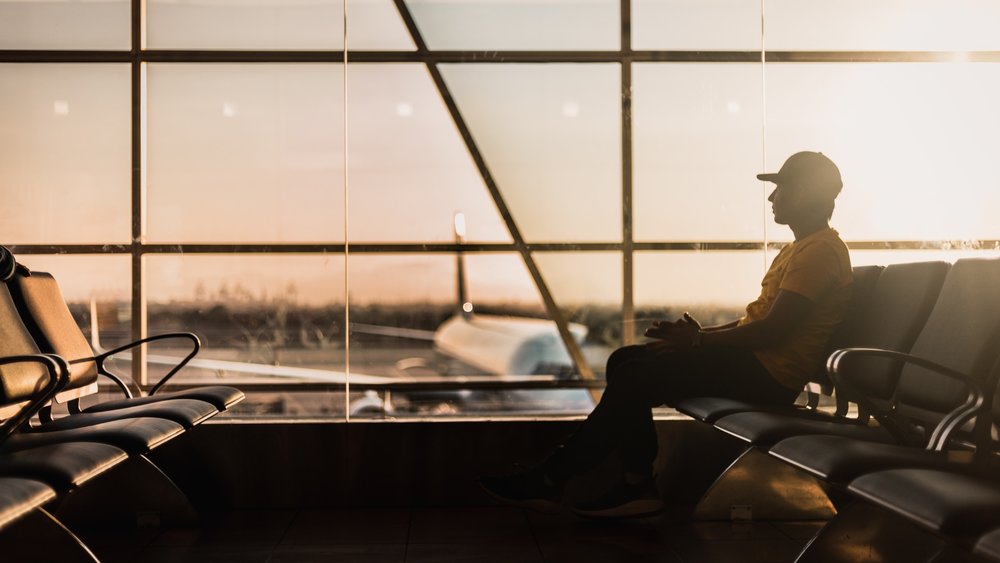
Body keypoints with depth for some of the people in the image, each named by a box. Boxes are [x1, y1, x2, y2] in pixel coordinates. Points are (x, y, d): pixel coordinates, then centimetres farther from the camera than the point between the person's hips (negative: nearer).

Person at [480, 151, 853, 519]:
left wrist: (699, 339, -13)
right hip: (753, 363, 11)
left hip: (767, 375, -11)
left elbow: (773, 330, -21)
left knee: (636, 376, -18)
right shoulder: (799, 249, 22)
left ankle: (552, 481, -9)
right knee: (625, 361, 1)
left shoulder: (821, 251, -12)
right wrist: (700, 333, 5)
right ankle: (637, 485, -4)